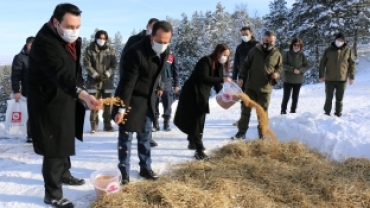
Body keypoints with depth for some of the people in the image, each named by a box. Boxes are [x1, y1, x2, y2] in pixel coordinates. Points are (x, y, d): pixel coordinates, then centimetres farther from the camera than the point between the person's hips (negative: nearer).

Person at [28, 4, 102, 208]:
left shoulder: (72, 40, 2)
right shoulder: (44, 42, -27)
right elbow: (61, 74, -41)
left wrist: (81, 95, 10)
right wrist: (84, 95, -54)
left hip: (66, 98, 9)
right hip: (48, 102, -9)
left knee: (66, 139, 23)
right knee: (54, 146, -4)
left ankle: (64, 174, 44)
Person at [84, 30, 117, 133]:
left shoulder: (111, 50, 4)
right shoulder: (89, 49, 1)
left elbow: (114, 64, 1)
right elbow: (87, 64, -3)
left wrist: (107, 74, -12)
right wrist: (95, 75, -13)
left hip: (108, 80, 2)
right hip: (94, 80, -1)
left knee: (108, 103, 6)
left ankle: (107, 124, 17)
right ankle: (94, 125, 5)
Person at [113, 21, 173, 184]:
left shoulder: (165, 51, -5)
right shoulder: (135, 52, -26)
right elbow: (127, 82, -25)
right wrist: (121, 108, -23)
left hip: (148, 100, 7)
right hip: (131, 100, -6)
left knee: (145, 136, 16)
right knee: (126, 137, 3)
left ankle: (146, 168, 30)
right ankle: (124, 172, 18)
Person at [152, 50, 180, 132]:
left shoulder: (171, 54, 7)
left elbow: (175, 70, 8)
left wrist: (176, 84, 4)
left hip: (167, 83, 1)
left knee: (168, 104, 2)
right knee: (154, 104, 2)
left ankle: (166, 124, 14)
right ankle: (155, 124, 11)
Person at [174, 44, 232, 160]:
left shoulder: (219, 65, 6)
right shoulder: (205, 61, -20)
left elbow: (217, 82, 5)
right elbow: (204, 78, -33)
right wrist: (223, 79, -34)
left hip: (203, 94, 9)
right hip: (192, 93, -9)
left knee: (198, 120, 19)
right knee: (196, 120, -10)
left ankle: (193, 142, 38)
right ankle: (199, 151, -10)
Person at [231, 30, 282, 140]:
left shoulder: (277, 54, 2)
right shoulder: (254, 51, -1)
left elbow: (280, 67, 15)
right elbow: (246, 65, 4)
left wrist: (277, 73, -7)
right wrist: (241, 78, -4)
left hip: (265, 88, 0)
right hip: (250, 86, 0)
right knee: (246, 109, 5)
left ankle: (262, 134, 22)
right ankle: (241, 132, 15)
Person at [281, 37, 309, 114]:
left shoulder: (302, 55, 2)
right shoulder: (287, 54, -4)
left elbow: (306, 66, 2)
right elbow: (283, 64, -10)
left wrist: (300, 70, -16)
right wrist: (292, 69, -20)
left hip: (298, 80, 3)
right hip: (288, 79, -2)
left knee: (295, 97, 10)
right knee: (286, 96, -2)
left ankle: (293, 111, 19)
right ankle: (283, 111, 8)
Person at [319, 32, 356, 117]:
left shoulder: (348, 50, 2)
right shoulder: (329, 50, 3)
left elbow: (352, 64, 3)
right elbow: (322, 63, 5)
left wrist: (352, 76, -2)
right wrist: (321, 75, -1)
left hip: (342, 79, 0)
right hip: (329, 79, 0)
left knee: (339, 98, 7)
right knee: (329, 97, 6)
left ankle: (338, 113, 18)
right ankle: (327, 113, 17)